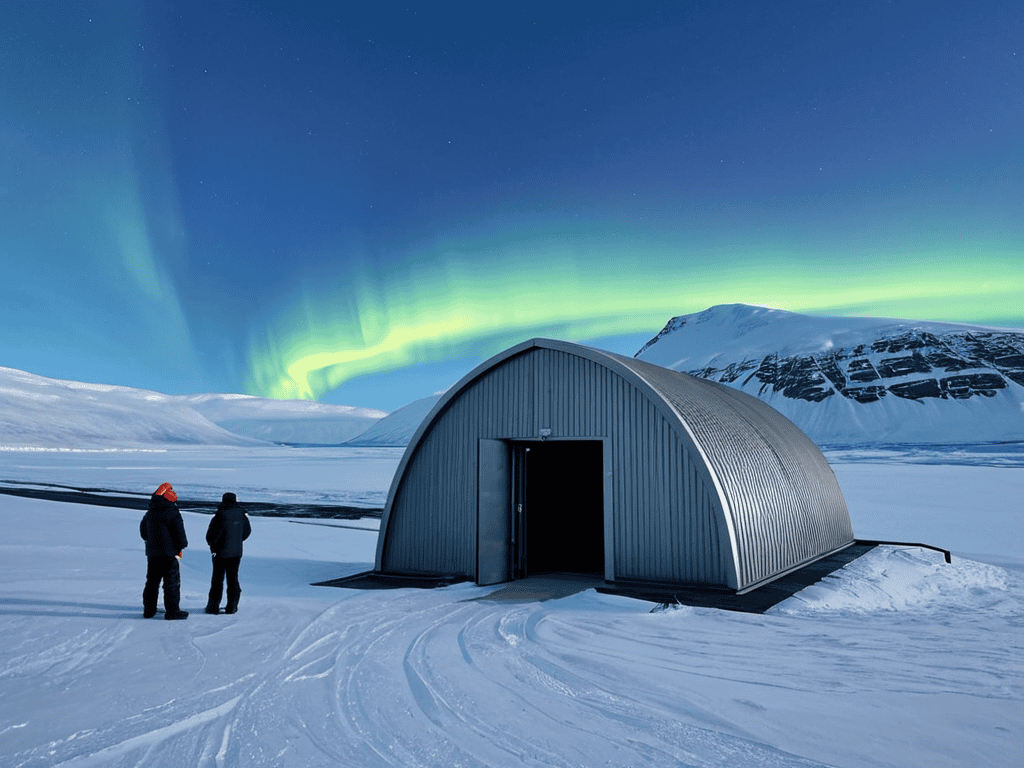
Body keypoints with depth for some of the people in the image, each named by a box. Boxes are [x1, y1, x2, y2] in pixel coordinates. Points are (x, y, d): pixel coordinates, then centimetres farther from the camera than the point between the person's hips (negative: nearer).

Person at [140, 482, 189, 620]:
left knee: (152, 582, 15)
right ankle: (172, 611, -1)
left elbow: (143, 532, 21)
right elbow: (179, 533, -12)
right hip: (169, 553, -7)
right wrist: (182, 545, 4)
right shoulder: (173, 513, -12)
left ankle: (149, 610, 20)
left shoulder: (149, 513, 10)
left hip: (152, 553, 7)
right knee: (172, 582, -1)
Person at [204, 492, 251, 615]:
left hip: (221, 553, -4)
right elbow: (247, 531, 11)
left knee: (217, 579, 7)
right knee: (233, 578, 11)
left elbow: (211, 535, -16)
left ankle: (213, 606, 12)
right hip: (236, 553, 4)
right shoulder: (241, 515, -2)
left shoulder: (219, 516, -18)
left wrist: (212, 544, 4)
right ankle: (232, 606, 13)